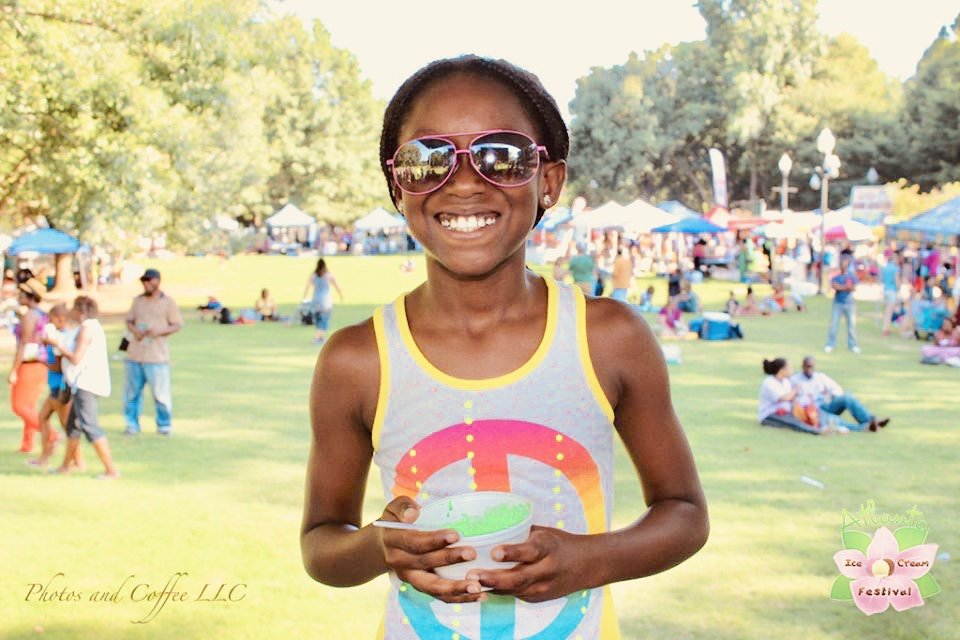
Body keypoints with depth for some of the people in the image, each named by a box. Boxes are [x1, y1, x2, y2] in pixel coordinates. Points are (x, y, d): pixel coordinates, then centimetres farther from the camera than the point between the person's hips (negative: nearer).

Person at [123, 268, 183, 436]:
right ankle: (132, 424, 19)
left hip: (157, 356, -4)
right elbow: (129, 320, 16)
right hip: (134, 354, 4)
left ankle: (164, 425, 14)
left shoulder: (168, 302, -1)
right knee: (131, 391, 7)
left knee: (161, 392, -2)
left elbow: (177, 325, -2)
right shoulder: (138, 300, 12)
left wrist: (159, 331, -18)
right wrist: (134, 329, -7)